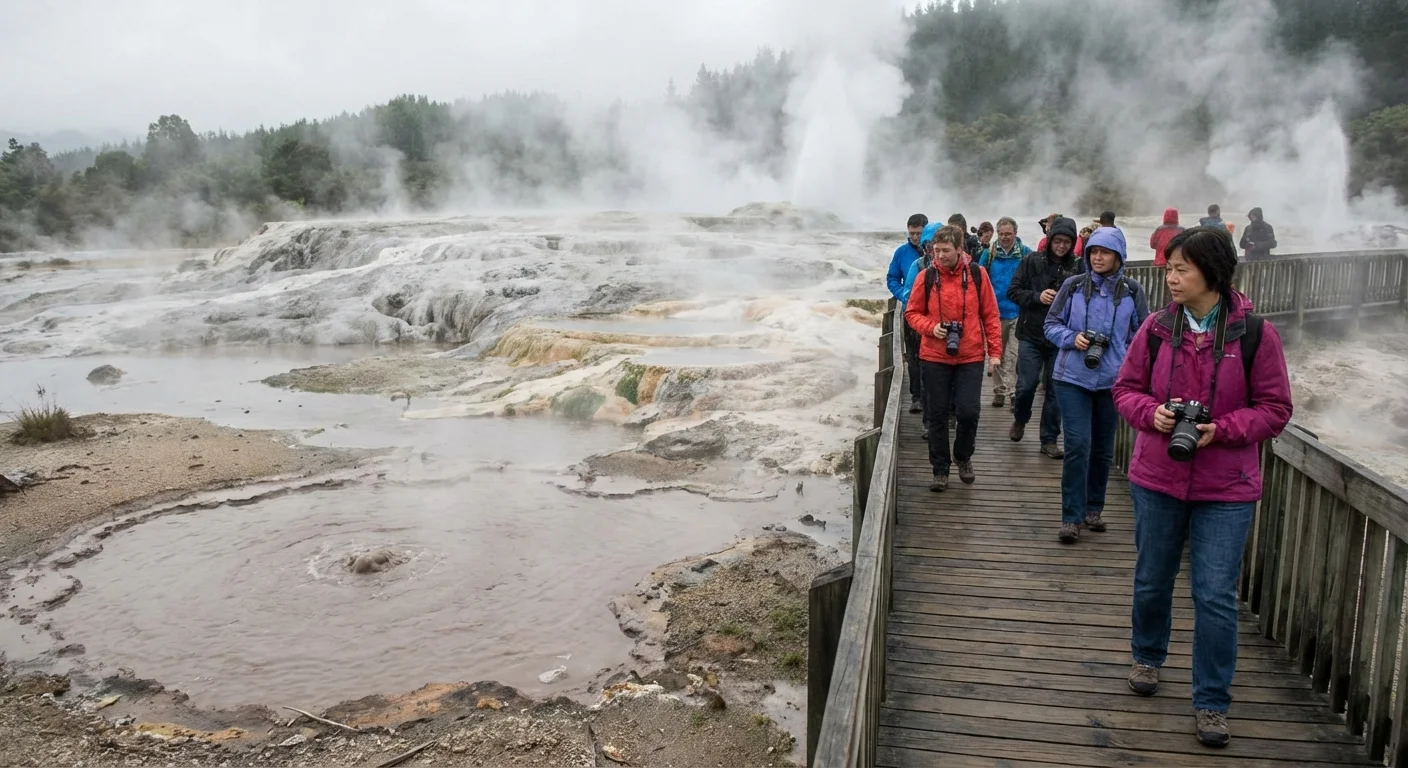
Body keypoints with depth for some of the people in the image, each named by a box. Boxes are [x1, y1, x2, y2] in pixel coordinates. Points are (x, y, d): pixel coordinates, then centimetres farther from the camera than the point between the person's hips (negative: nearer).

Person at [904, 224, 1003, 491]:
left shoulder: (977, 274, -2)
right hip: (934, 357, 0)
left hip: (970, 357, 0)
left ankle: (963, 456, 25)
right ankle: (940, 469, 20)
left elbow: (990, 315, 3)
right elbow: (912, 312, 5)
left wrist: (995, 351, -1)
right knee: (937, 414, 6)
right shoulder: (926, 276, -3)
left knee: (969, 411, -3)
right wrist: (930, 327, -14)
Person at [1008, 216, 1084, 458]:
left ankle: (1049, 440, 19)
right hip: (1031, 335, -1)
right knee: (1026, 385, 1)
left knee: (1055, 389, 7)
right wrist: (1037, 297, -15)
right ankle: (1020, 420, 32)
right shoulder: (1032, 261, -2)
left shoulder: (1077, 266, -1)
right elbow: (1013, 291, -1)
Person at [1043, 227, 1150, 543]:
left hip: (1113, 381, 2)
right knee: (1078, 445, -10)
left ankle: (1093, 508, 30)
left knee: (1103, 449, 13)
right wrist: (1072, 338, -14)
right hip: (1073, 378, -2)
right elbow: (1051, 324, 4)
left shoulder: (1133, 291, -1)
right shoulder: (1073, 286, -2)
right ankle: (1071, 517, -1)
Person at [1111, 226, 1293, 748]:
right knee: (1152, 580, 17)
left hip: (1226, 489, -2)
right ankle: (1147, 656, 44)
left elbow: (1275, 409, -4)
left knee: (1215, 596, 1)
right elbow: (1126, 389, 5)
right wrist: (1152, 413, -16)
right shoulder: (1156, 328, -4)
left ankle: (1212, 702, 18)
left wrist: (1222, 429, -20)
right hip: (1156, 479, 2)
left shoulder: (1255, 333, -9)